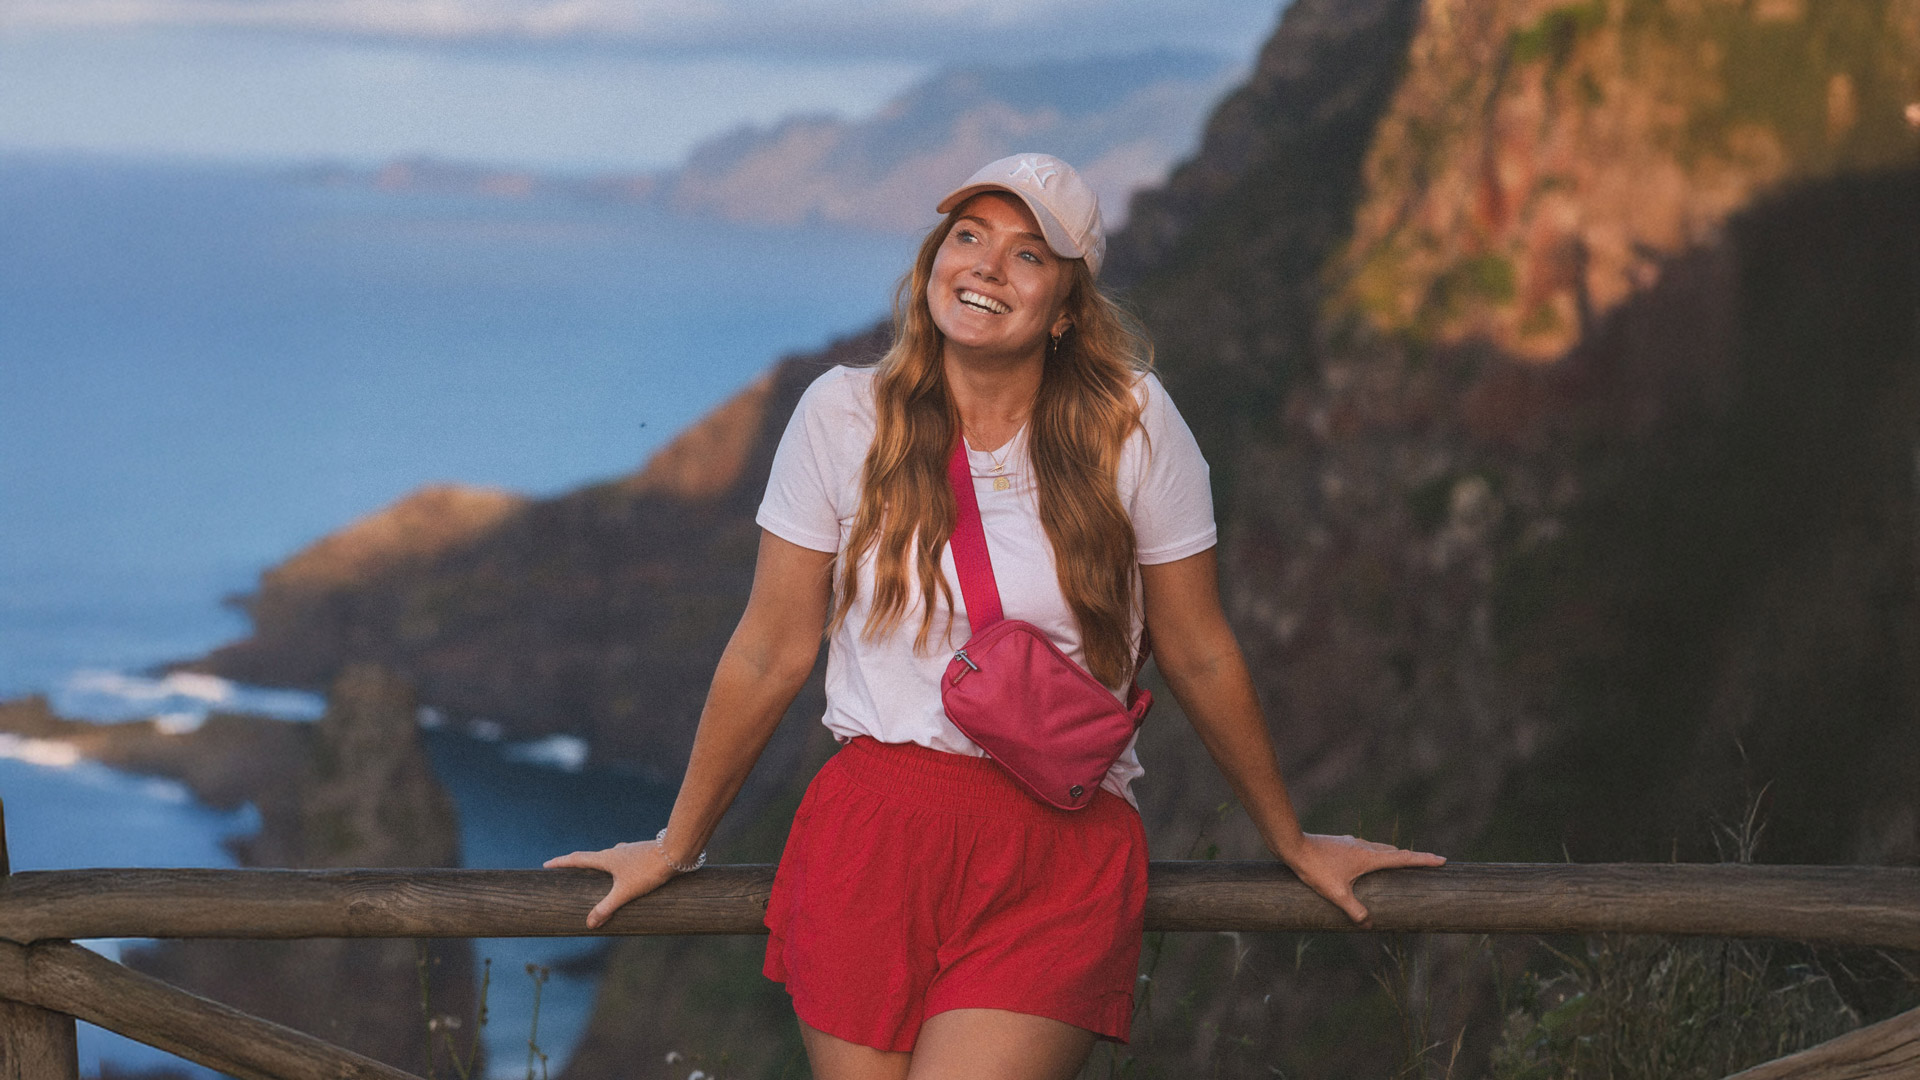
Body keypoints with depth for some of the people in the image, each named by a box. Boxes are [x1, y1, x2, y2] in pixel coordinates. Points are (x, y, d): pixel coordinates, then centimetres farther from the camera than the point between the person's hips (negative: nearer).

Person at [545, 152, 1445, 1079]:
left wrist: (1290, 842, 17)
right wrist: (675, 847, 13)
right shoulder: (844, 417, 1)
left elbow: (1200, 658, 9)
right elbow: (770, 655, 8)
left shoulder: (1132, 425, -1)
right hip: (873, 829, 2)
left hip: (1062, 860, -1)